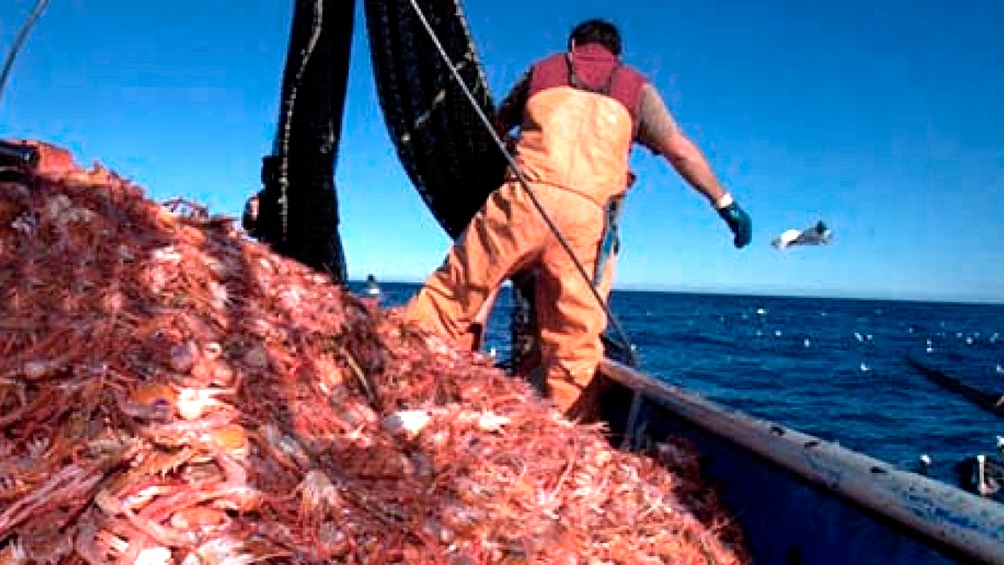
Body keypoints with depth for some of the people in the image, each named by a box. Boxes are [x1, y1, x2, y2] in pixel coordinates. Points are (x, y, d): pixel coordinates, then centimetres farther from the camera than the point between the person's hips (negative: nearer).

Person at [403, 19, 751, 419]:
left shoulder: (543, 69, 24)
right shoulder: (636, 87, 21)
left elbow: (497, 126, 34)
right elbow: (680, 150, 11)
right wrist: (725, 202, 15)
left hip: (525, 197, 0)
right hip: (587, 216, 0)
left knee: (451, 296, 6)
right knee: (576, 344, 3)